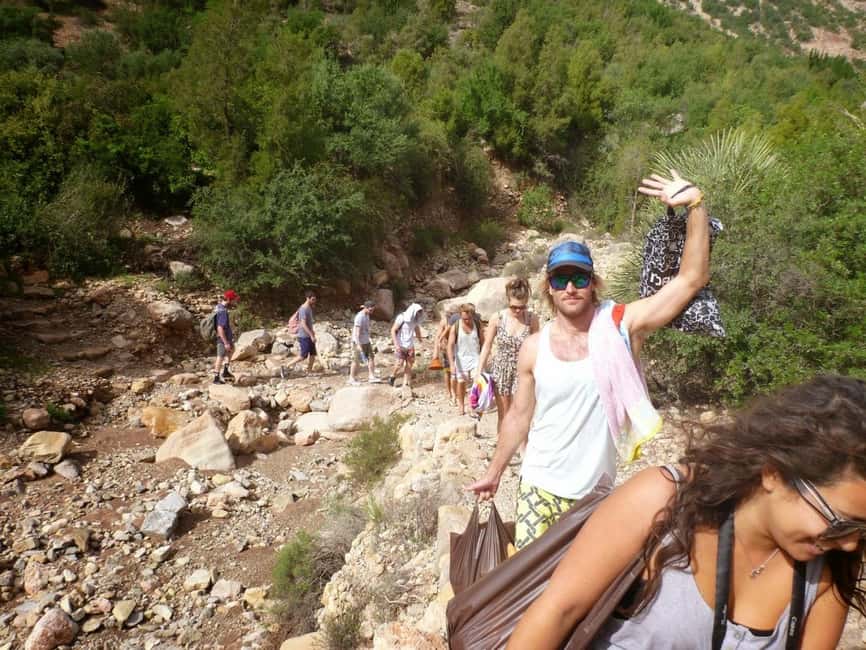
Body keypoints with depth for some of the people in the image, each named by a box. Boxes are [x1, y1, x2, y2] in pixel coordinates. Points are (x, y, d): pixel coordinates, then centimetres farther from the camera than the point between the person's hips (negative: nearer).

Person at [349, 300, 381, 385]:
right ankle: (352, 378, 16)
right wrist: (358, 345, -28)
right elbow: (357, 332, -25)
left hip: (366, 341, 8)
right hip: (358, 342, -8)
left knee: (371, 358, 2)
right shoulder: (359, 317, -21)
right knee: (356, 361, 2)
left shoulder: (367, 315, 6)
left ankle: (372, 377, 5)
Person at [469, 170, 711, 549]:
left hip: (596, 492, -1)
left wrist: (695, 204, -21)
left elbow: (692, 279, -14)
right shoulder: (533, 349, -3)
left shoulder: (621, 325, -9)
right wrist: (494, 472, 13)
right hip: (539, 488, 1)